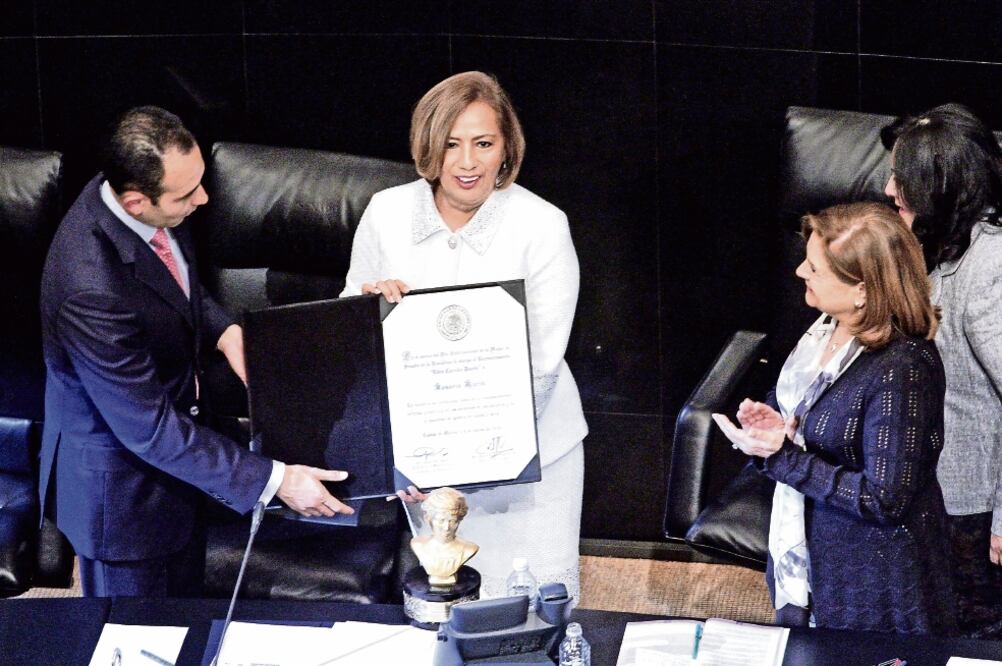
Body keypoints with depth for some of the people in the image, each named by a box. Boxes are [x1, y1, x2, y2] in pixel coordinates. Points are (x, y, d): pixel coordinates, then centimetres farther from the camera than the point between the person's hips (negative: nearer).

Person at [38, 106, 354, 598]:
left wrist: (224, 331, -10)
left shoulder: (132, 194, -15)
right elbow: (148, 428, -32)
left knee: (184, 618, 27)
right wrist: (274, 480, -29)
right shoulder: (91, 289, -40)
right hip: (120, 481, -8)